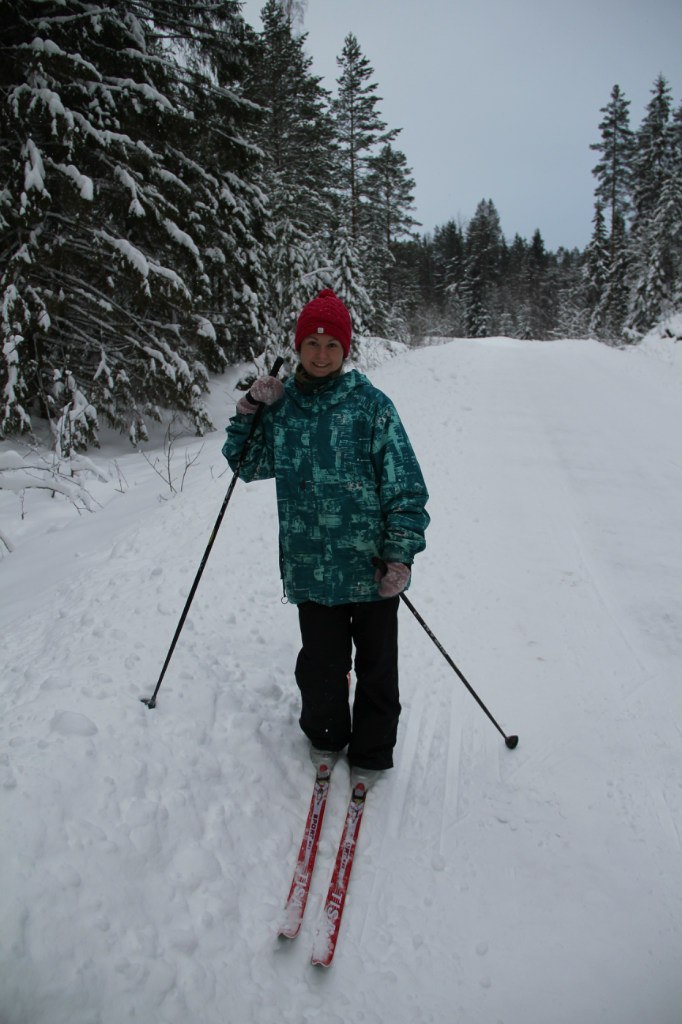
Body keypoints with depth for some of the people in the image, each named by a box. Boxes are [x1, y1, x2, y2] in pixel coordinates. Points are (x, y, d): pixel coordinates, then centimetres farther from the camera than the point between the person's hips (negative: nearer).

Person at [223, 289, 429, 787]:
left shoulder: (371, 405, -7)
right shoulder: (282, 404, 4)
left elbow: (405, 485, -7)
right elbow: (248, 465, 17)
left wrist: (401, 553, -12)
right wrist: (249, 413, 1)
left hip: (371, 566, -2)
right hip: (310, 568, 3)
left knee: (376, 666, 12)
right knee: (321, 662, 15)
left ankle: (371, 752, 34)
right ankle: (325, 735, 43)